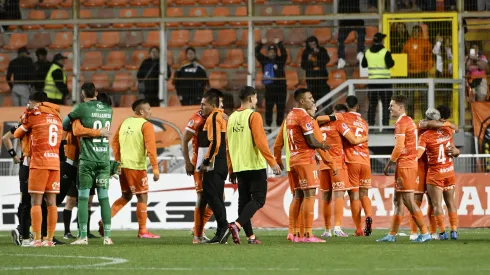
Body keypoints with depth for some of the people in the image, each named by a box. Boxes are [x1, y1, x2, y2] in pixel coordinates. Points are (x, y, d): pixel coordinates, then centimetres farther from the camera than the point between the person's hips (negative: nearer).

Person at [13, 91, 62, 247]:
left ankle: (37, 239, -10)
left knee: (36, 201, -4)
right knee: (51, 202, 4)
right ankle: (50, 239, 2)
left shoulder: (34, 116, 0)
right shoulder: (56, 117, 15)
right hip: (55, 162, 5)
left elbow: (17, 134, 10)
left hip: (39, 163, -5)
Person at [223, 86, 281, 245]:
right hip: (255, 166, -7)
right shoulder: (253, 116, -9)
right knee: (258, 200, -5)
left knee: (244, 200, 9)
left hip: (239, 167, 7)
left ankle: (250, 236, 7)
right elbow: (260, 141, -17)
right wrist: (272, 162, -15)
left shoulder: (232, 118, 12)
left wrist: (231, 169, 21)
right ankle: (237, 225, -24)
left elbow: (228, 146, 15)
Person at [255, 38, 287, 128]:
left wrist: (279, 44, -23)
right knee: (268, 107, 0)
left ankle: (279, 123, 6)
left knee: (281, 107, 0)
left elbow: (284, 54, -12)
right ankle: (268, 123, 4)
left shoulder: (280, 60, 4)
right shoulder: (264, 60, 7)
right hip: (269, 86, 1)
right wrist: (261, 44, -14)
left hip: (281, 86, -1)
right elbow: (257, 53, -1)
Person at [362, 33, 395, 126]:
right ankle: (385, 124, -6)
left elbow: (363, 65, 13)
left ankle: (370, 125, 8)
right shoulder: (385, 52, -10)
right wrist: (392, 61, 4)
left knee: (372, 104, 10)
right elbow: (390, 64, -16)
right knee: (386, 105, 0)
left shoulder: (368, 53, 4)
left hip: (372, 80, 4)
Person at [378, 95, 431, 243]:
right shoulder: (409, 121, 16)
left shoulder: (401, 123, -13)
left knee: (408, 200, -8)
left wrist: (388, 165, -9)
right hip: (410, 163, 10)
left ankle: (425, 233, -6)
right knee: (397, 200, 13)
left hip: (405, 166, -10)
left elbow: (399, 148, -18)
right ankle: (392, 234, 16)